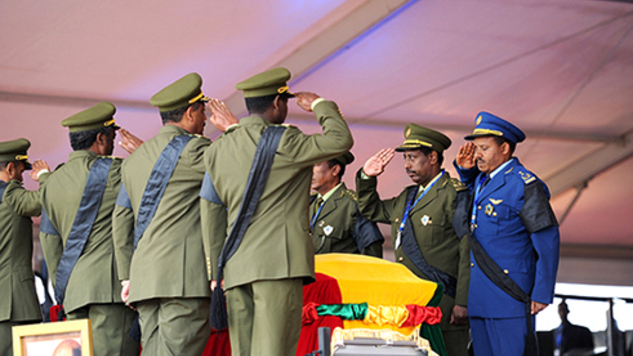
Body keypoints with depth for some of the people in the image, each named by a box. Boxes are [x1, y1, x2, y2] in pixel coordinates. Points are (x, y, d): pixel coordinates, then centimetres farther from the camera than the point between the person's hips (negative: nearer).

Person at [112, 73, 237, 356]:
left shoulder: (134, 159, 20)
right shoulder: (193, 149, -4)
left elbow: (121, 221, 20)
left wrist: (126, 277, 22)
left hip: (144, 277, 7)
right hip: (184, 275, -7)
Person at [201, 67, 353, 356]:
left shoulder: (217, 150, 15)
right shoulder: (281, 141, -6)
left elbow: (210, 215, 14)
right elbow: (340, 140, -7)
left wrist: (216, 273, 16)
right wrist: (319, 105, 10)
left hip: (236, 267, 7)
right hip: (278, 261, -7)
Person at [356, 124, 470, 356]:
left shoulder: (455, 195, -6)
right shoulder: (407, 198, 20)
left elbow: (468, 252, -12)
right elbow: (371, 211, 37)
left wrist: (463, 303, -17)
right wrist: (367, 177, 19)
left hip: (444, 306, -8)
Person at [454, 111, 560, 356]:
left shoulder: (526, 185, -9)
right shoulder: (481, 181, 15)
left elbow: (548, 242, -10)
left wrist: (542, 294, -13)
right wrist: (464, 169, 19)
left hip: (510, 296, -8)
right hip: (480, 298, 8)